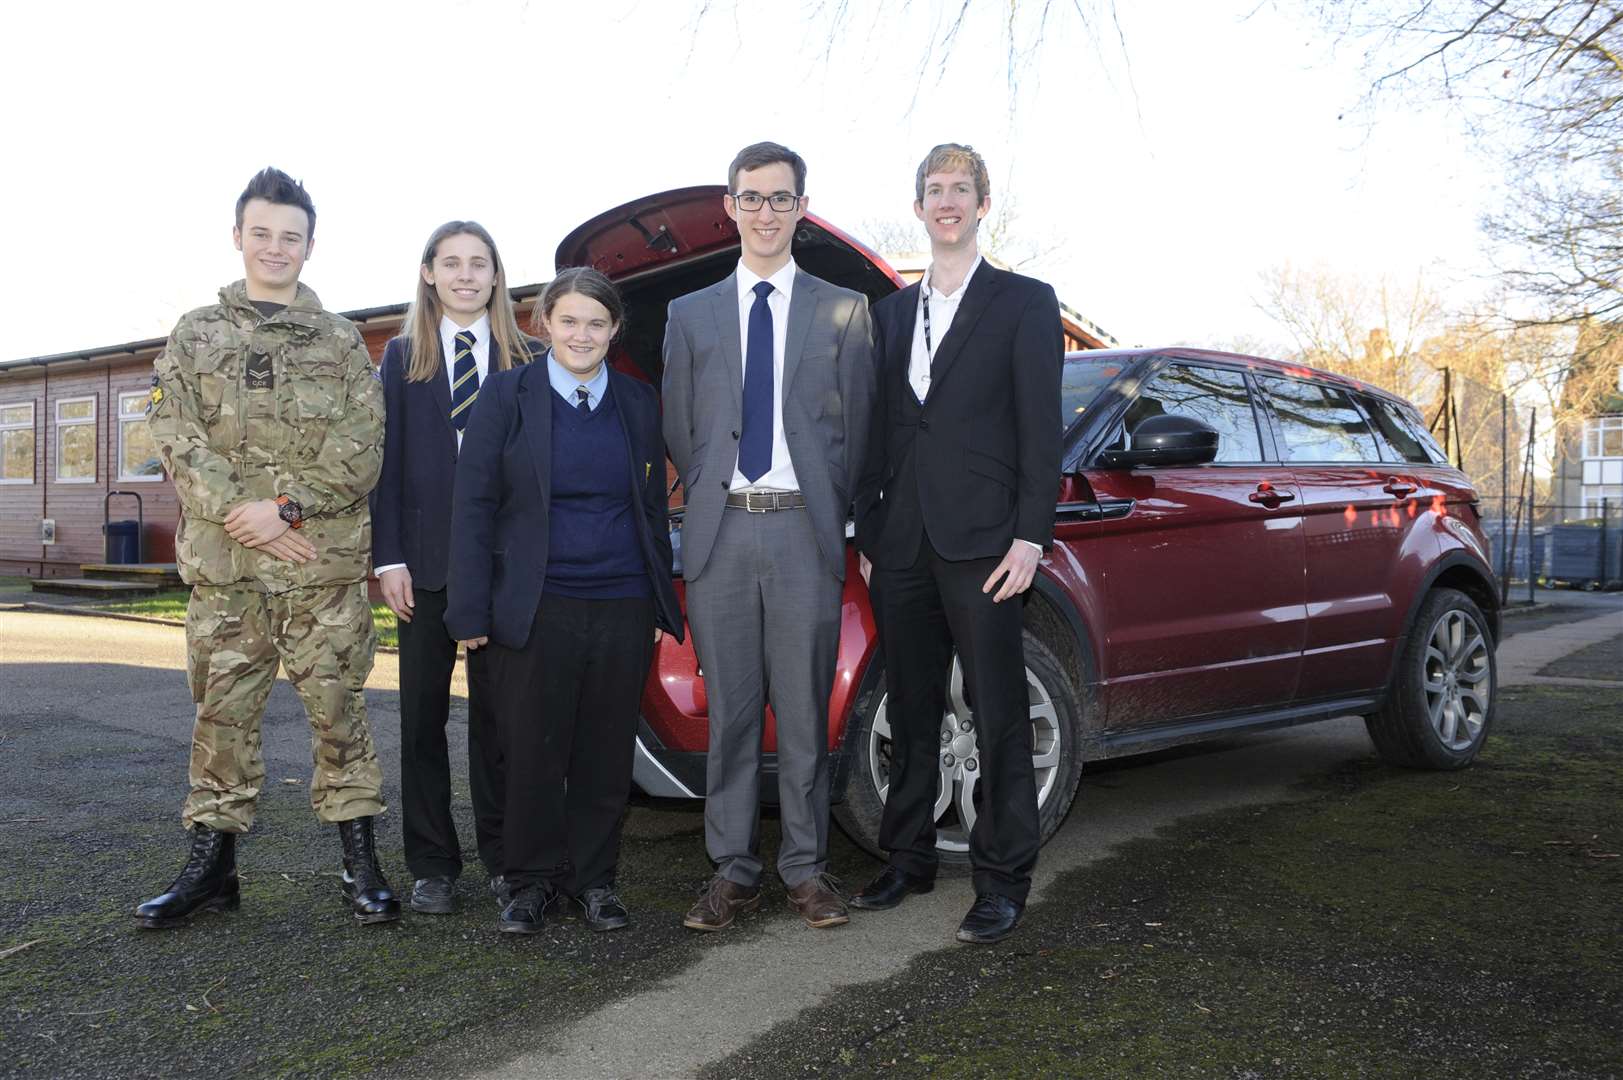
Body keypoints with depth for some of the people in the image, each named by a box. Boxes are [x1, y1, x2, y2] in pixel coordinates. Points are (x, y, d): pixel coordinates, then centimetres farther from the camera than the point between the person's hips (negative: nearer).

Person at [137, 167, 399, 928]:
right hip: (221, 564, 2)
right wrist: (242, 516, -11)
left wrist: (285, 507, -13)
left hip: (324, 563, -1)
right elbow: (176, 441, 1)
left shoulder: (341, 342, 8)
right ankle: (212, 862, 20)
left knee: (337, 709, 2)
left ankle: (360, 862, 11)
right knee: (221, 713, 8)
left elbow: (362, 448, -1)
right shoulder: (195, 335, 11)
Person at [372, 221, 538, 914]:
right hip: (427, 563, 1)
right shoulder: (402, 358, 9)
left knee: (498, 713, 5)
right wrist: (388, 559, -5)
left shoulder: (527, 360, 5)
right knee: (423, 715, 7)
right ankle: (432, 864, 17)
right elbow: (386, 462, 4)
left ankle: (503, 856, 17)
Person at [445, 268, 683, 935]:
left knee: (606, 754, 8)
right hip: (535, 609, -2)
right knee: (533, 754, 4)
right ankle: (532, 880, 21)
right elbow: (472, 504, -1)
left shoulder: (640, 404, 10)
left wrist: (662, 605, 9)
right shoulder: (506, 396, 1)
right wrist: (471, 610, -8)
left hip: (623, 610, 3)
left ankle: (594, 878, 24)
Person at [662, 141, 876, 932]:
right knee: (729, 713, 6)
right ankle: (732, 871, 16)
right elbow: (679, 430, 14)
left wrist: (829, 515, 3)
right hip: (720, 534, 2)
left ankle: (805, 868, 16)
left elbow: (855, 428, 8)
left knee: (805, 711, 4)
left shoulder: (844, 312, 8)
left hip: (803, 532, -1)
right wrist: (710, 506, 7)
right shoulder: (691, 315, 13)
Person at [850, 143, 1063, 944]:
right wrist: (867, 536, 9)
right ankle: (908, 859, 26)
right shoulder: (890, 313, 16)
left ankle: (1003, 879, 12)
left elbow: (1041, 428, -4)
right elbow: (879, 433, 15)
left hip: (980, 543, -5)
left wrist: (1030, 537, -12)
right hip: (900, 544, 5)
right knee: (910, 713, 13)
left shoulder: (1025, 303, 2)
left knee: (998, 717, 1)